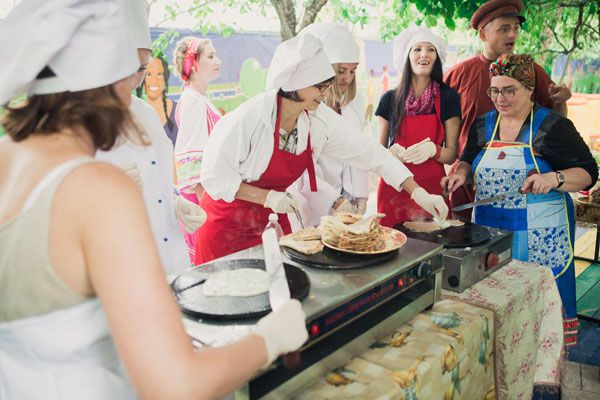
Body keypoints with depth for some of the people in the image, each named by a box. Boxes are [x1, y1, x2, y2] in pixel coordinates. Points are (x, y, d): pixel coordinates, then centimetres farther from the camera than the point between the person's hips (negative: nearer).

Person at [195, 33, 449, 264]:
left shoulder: (321, 119, -12)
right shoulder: (249, 118, -26)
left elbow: (370, 153, -9)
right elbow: (214, 176, -19)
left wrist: (419, 193, -12)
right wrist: (267, 197, -25)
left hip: (272, 220, 4)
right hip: (226, 223, -4)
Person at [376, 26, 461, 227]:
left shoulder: (448, 97, 2)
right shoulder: (390, 99, 4)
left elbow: (451, 154, 2)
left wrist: (433, 150, -18)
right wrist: (392, 152, -12)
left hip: (432, 187, 0)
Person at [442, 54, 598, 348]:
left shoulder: (553, 126, -6)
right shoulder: (483, 125, 7)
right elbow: (468, 160, 20)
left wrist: (554, 178, -25)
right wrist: (461, 172, -2)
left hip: (539, 233, -4)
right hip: (488, 226, 4)